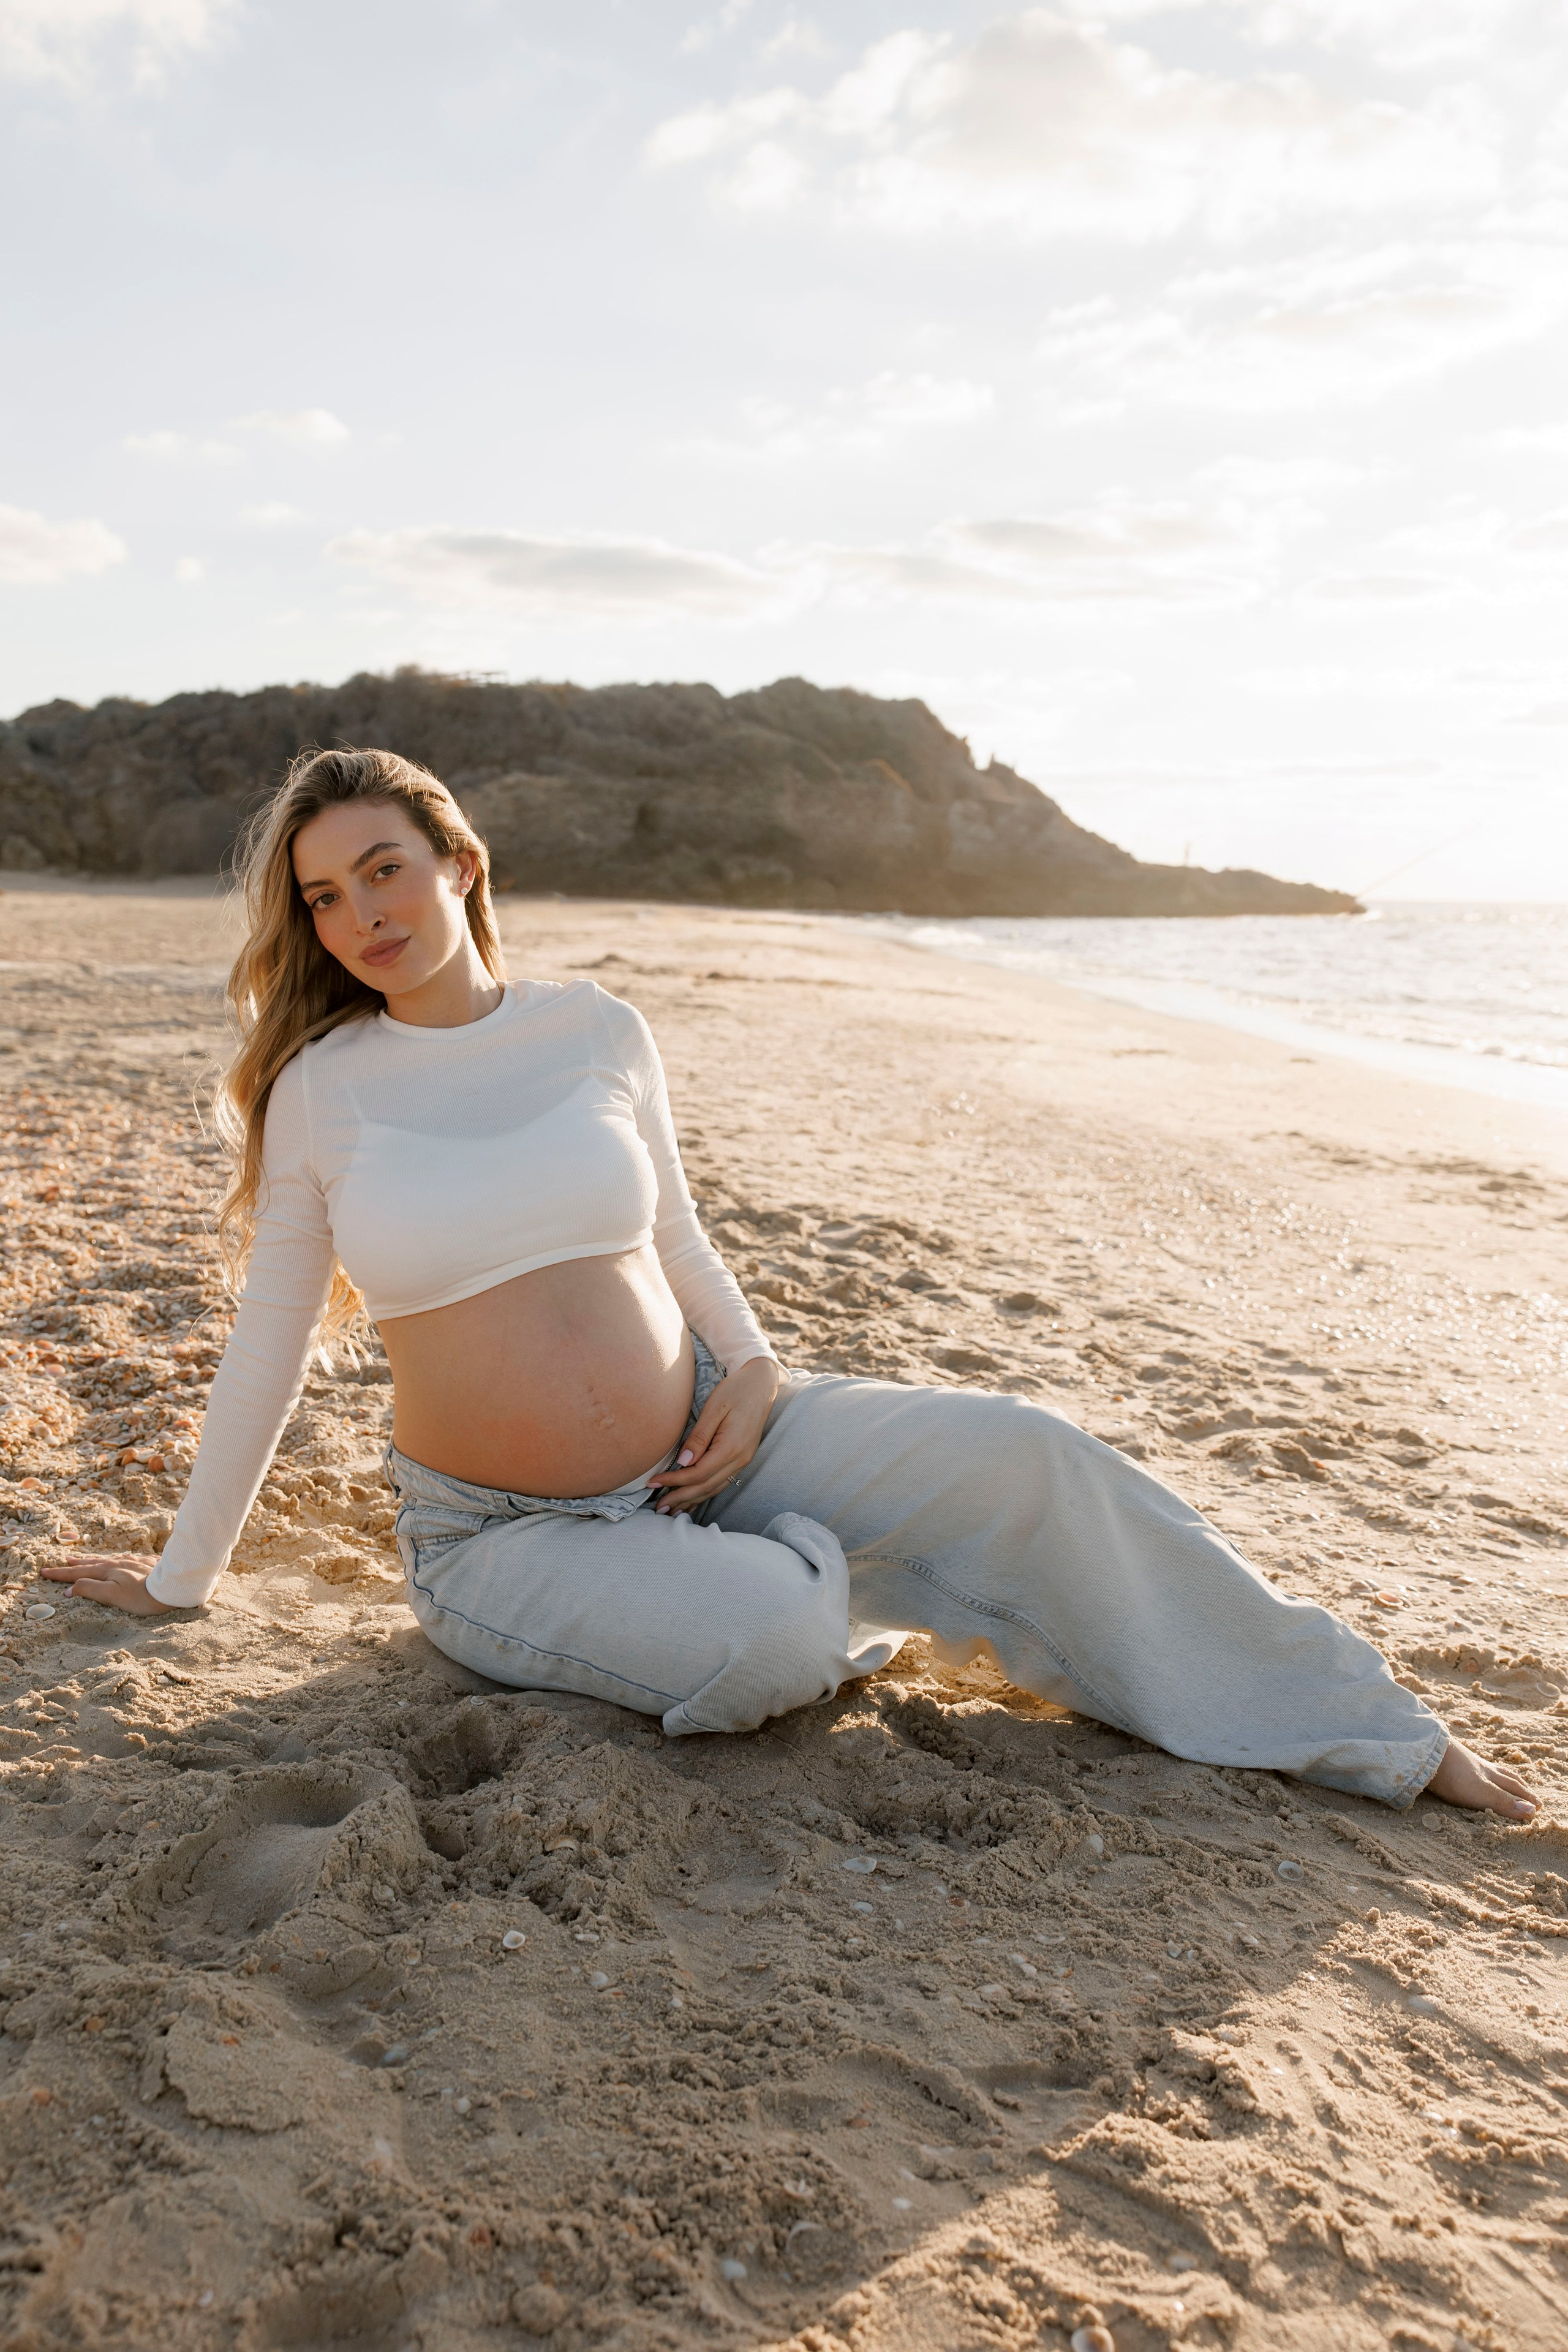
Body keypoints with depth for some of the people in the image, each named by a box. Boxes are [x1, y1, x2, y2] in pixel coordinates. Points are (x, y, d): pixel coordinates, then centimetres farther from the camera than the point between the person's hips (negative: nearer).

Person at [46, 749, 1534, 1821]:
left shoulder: (596, 1030, 1)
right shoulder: (319, 1090, -6)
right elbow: (270, 1342, 2)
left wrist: (754, 1371, -6)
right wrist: (182, 1576, 8)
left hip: (699, 1446, 3)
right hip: (502, 1539, -2)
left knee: (1018, 1456, -14)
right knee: (765, 1645, -34)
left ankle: (1369, 1732, 1)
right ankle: (816, 1577, 6)